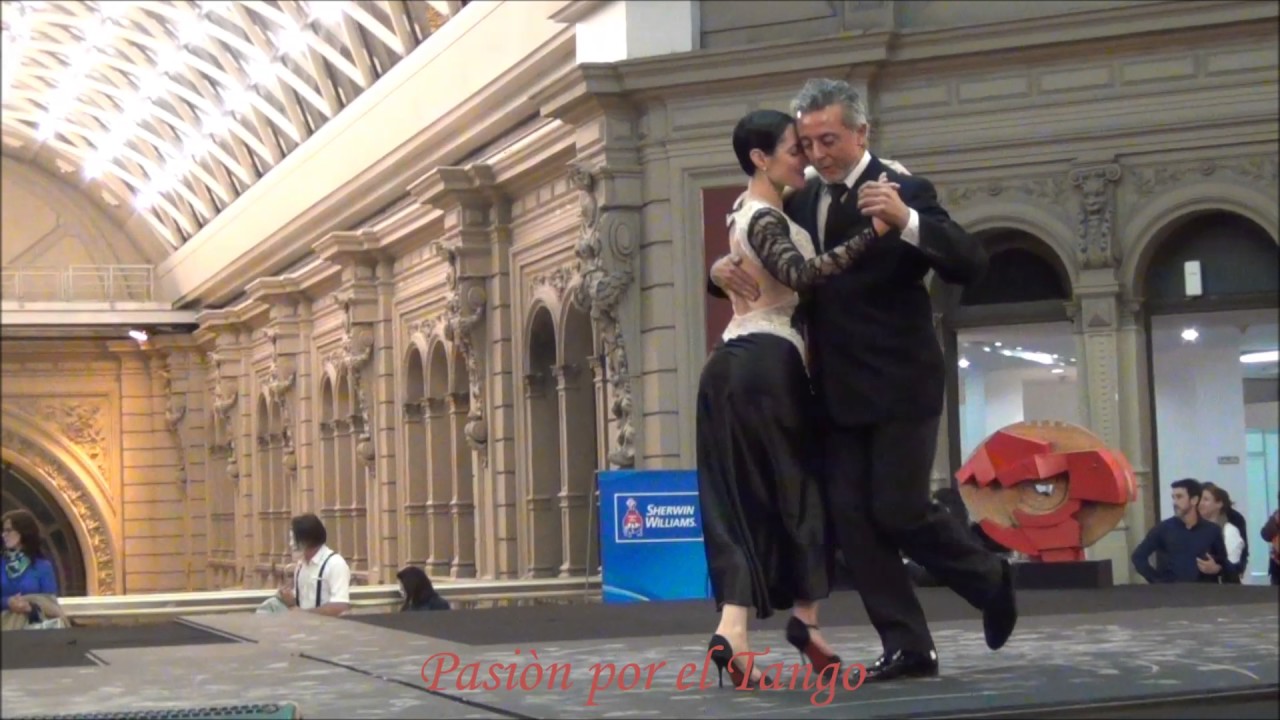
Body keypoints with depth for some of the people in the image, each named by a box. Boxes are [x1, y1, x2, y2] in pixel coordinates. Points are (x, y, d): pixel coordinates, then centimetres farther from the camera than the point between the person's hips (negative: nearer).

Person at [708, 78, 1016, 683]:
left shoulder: (905, 192, -8)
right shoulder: (800, 204, 10)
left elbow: (971, 265, -18)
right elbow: (771, 272, 18)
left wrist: (906, 220, -35)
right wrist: (723, 270, -7)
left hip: (899, 386, -6)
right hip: (837, 392, 6)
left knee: (899, 512, -8)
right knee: (851, 519, 0)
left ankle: (990, 578, 20)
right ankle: (907, 646, 6)